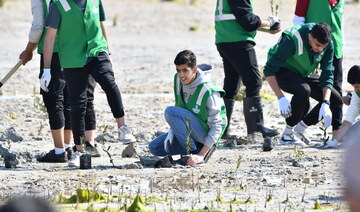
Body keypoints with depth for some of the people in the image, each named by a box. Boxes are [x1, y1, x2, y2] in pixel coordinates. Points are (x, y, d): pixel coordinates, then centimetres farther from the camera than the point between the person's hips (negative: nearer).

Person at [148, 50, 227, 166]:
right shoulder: (178, 80, -2)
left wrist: (201, 155, -27)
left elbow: (216, 127, -21)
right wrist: (172, 132, -3)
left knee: (170, 111, -27)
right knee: (154, 148, -2)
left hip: (206, 134, -8)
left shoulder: (208, 91, -24)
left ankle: (194, 152, -20)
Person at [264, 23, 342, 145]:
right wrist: (281, 98, -38)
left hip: (303, 76, 6)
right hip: (282, 72, -6)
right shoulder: (291, 40, -34)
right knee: (303, 91, -37)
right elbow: (269, 70, -31)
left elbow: (327, 75, -14)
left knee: (335, 99, -10)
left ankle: (300, 129, 1)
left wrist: (325, 104, -27)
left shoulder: (328, 45, -18)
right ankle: (287, 134, -20)